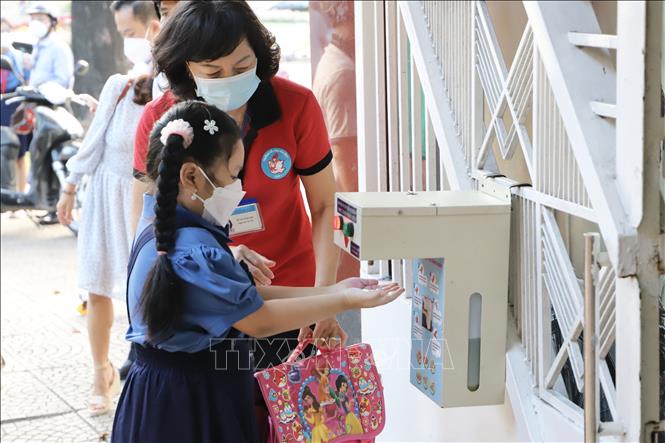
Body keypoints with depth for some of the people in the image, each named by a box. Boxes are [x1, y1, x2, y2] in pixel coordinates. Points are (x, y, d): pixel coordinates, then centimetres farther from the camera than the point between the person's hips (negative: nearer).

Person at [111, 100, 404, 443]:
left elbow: (243, 298, 5)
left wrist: (330, 291, 2)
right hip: (193, 408, -10)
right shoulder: (193, 252, -26)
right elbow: (259, 320, -21)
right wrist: (342, 301, -13)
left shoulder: (163, 227, 6)